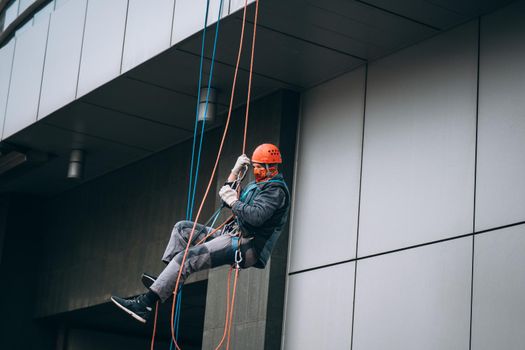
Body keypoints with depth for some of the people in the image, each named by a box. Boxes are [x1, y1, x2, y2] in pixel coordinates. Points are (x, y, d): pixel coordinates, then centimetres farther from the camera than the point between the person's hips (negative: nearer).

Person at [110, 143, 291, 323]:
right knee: (182, 228, 11)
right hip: (234, 235, 11)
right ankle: (168, 280, -5)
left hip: (248, 245, -11)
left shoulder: (276, 190, -9)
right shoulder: (258, 185, 24)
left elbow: (255, 217, -27)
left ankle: (145, 303, -27)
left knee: (187, 258, -23)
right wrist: (235, 172, 19)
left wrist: (233, 200, -15)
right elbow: (226, 201, 28)